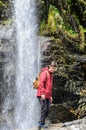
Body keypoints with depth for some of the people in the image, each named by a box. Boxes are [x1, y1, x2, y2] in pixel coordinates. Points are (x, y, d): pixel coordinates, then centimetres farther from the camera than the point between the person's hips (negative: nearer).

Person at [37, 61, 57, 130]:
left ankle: (42, 123, 13)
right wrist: (42, 93, -25)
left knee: (47, 110, 4)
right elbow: (41, 83, -17)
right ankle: (41, 123, -10)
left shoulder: (51, 74, 21)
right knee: (44, 109, -14)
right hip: (42, 95, -8)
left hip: (47, 95, 8)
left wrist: (50, 96, 23)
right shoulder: (45, 72, -6)